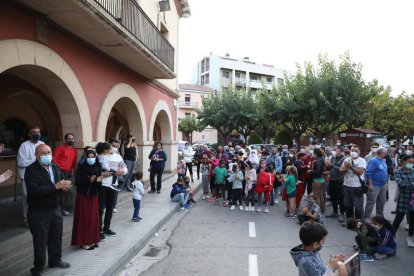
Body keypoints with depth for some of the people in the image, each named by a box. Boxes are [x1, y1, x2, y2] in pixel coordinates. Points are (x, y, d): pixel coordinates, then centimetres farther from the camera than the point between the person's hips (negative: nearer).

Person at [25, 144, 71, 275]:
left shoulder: (55, 167, 6)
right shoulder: (30, 170, -15)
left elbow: (64, 182, 7)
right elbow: (34, 191, -27)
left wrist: (65, 185, -19)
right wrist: (56, 186, -27)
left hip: (56, 209, 6)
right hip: (38, 212, -6)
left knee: (56, 237, 18)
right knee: (40, 240, 7)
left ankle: (55, 260, 38)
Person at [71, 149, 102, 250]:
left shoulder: (97, 168, 3)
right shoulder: (81, 167, -8)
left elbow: (99, 185, 2)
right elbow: (77, 182, -14)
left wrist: (98, 181, -19)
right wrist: (89, 180, -25)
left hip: (93, 196, 4)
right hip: (83, 196, -4)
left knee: (93, 218, 9)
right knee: (84, 219, 0)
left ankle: (92, 240, 20)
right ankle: (83, 242, 9)